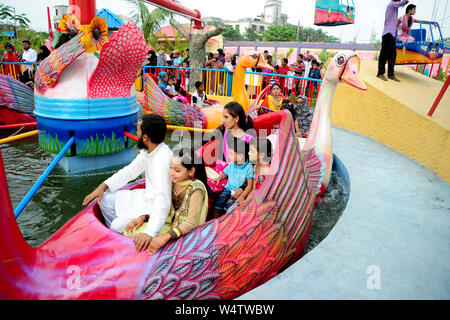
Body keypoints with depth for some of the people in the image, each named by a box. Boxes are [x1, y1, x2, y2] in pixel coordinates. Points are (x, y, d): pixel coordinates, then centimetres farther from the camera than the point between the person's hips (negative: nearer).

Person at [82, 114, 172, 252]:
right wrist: (103, 186, 4)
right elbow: (130, 171, 11)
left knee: (117, 226, -21)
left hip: (156, 207, -9)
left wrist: (150, 232, -48)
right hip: (146, 196, 9)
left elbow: (162, 200, -40)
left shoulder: (162, 159, -33)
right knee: (106, 199, 11)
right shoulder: (148, 151, -2)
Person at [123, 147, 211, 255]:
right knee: (130, 231, -8)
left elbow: (191, 223, -23)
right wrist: (143, 217, -6)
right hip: (169, 224, 7)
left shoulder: (195, 189, -21)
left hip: (184, 231, -7)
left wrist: (166, 236, -35)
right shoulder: (174, 182, 0)